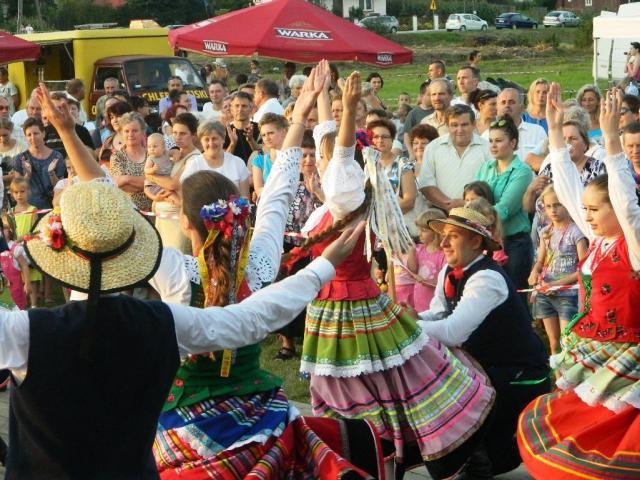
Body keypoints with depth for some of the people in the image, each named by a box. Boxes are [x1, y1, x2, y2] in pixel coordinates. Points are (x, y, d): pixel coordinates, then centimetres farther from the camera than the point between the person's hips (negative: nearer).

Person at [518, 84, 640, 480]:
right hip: (589, 360, 8)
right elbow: (568, 188, 9)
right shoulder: (599, 239, 6)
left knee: (597, 448, -8)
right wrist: (555, 128, 6)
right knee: (552, 433, 14)